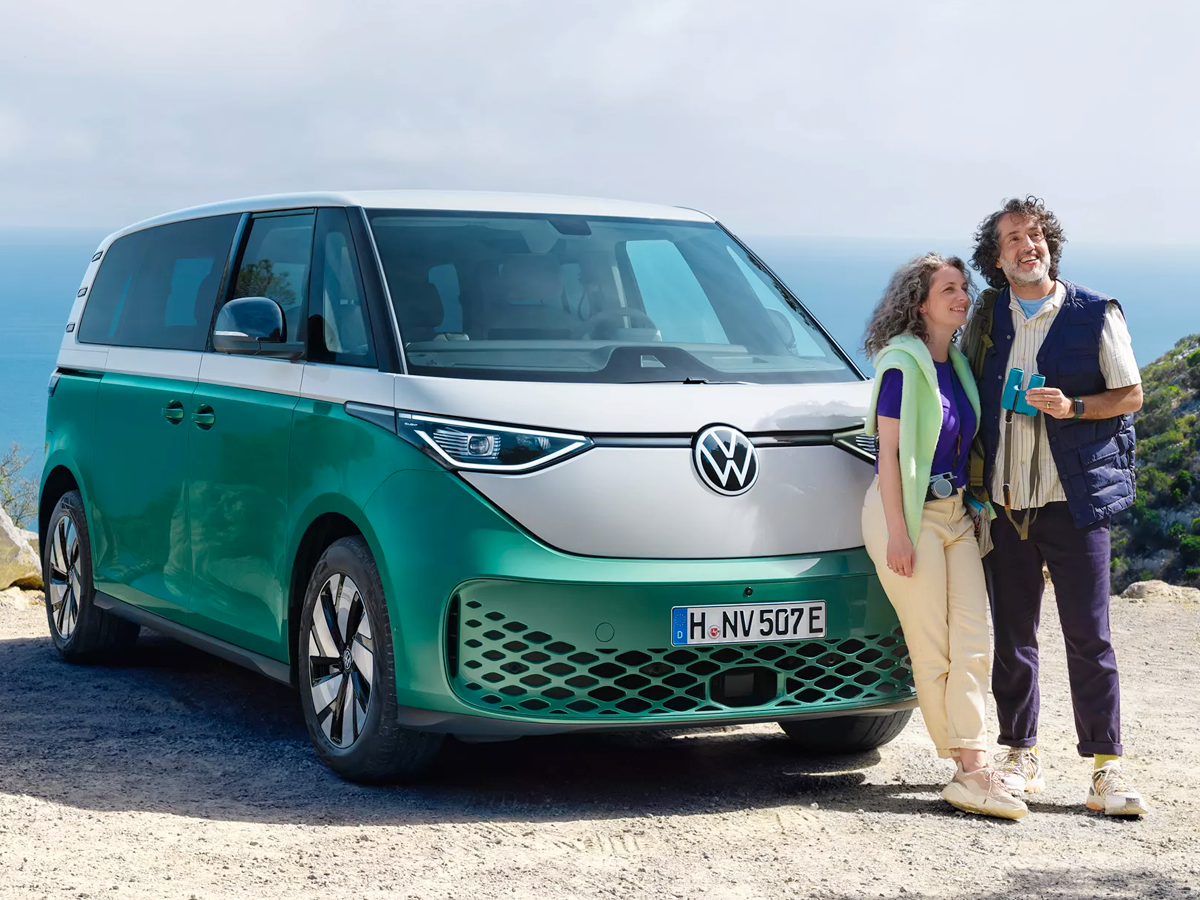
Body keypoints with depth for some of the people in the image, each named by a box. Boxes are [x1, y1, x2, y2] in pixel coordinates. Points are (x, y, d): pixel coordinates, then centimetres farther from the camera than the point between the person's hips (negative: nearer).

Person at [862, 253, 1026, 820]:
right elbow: (889, 451, -13)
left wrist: (975, 509, 14)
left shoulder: (957, 363, 12)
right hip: (908, 515, -8)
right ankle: (967, 766, 2)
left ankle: (972, 771, -3)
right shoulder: (903, 362, -10)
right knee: (932, 653, -3)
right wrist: (897, 532, -17)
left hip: (956, 513, 8)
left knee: (972, 644, -1)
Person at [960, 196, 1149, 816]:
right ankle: (1021, 757, 18)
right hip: (1004, 501, 3)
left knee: (1088, 636, -5)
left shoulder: (1096, 314, 0)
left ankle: (1105, 770, -1)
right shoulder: (987, 318, 10)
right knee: (1011, 634, 7)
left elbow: (1131, 394, 3)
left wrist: (1073, 407, -14)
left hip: (1074, 497, -3)